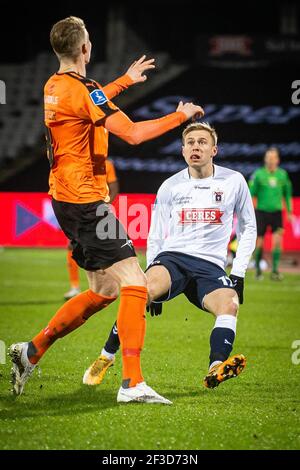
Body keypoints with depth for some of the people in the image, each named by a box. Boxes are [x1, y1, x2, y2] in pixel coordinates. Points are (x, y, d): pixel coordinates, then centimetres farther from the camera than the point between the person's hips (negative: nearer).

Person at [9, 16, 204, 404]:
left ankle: (31, 351, 18)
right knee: (134, 285, -10)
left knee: (104, 291, 15)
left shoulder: (54, 86, 12)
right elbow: (133, 134, -23)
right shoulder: (80, 88, -17)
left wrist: (127, 79, 45)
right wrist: (181, 115, -10)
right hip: (84, 201, -10)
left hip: (65, 197, 10)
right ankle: (132, 383, -15)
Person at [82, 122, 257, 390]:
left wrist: (238, 274, 5)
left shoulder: (233, 181, 8)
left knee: (229, 304, -33)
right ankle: (107, 356, -23)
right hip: (172, 257, 0)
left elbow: (248, 229, 15)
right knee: (147, 288, -34)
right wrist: (153, 275, 7)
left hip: (210, 265, 1)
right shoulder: (170, 187, 10)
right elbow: (156, 237, 17)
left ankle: (216, 370, -52)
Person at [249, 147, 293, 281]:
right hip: (262, 211, -2)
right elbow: (251, 193, -1)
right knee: (259, 242, 0)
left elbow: (287, 194, 16)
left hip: (277, 212, 2)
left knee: (277, 240, -13)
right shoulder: (258, 174, -3)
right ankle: (258, 269, 19)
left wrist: (289, 212, 15)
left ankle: (275, 270, -6)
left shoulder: (282, 174, 5)